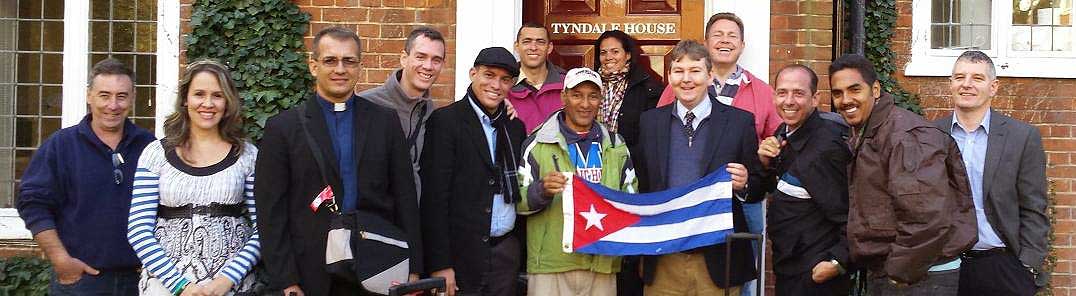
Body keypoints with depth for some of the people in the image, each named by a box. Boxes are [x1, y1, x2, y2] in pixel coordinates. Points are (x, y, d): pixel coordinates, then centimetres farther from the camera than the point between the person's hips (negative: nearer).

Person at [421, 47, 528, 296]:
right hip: (461, 253, -5)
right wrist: (439, 264, -15)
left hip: (507, 253, 5)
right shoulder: (445, 120, -6)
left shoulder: (515, 127, 11)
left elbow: (518, 191, 13)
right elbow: (435, 197, -11)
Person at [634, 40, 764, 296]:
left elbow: (758, 186, 3)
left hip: (717, 261, -2)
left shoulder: (740, 121, 0)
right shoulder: (650, 122, 7)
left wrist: (744, 184, -18)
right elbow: (640, 184, 11)